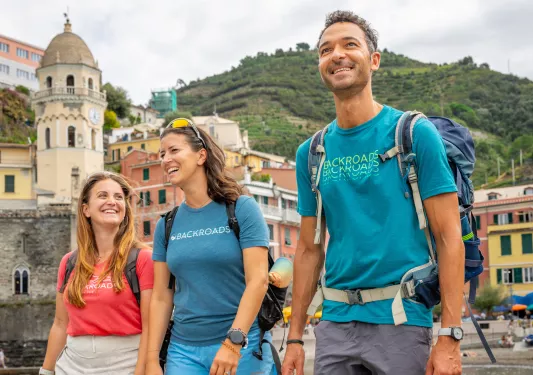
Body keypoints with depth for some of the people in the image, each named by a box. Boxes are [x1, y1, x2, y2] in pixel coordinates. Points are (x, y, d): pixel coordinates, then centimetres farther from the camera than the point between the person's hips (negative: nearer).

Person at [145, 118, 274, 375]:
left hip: (241, 345, -3)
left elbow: (258, 280, -11)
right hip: (183, 349, 3)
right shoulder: (167, 225, 8)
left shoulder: (242, 209, -4)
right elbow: (161, 297, 8)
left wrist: (233, 342, -19)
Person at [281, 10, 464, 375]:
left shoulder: (415, 134, -4)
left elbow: (449, 237, -7)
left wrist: (450, 338, -13)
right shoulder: (310, 153, 8)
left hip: (401, 320, -4)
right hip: (336, 321, 4)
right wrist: (295, 338, 11)